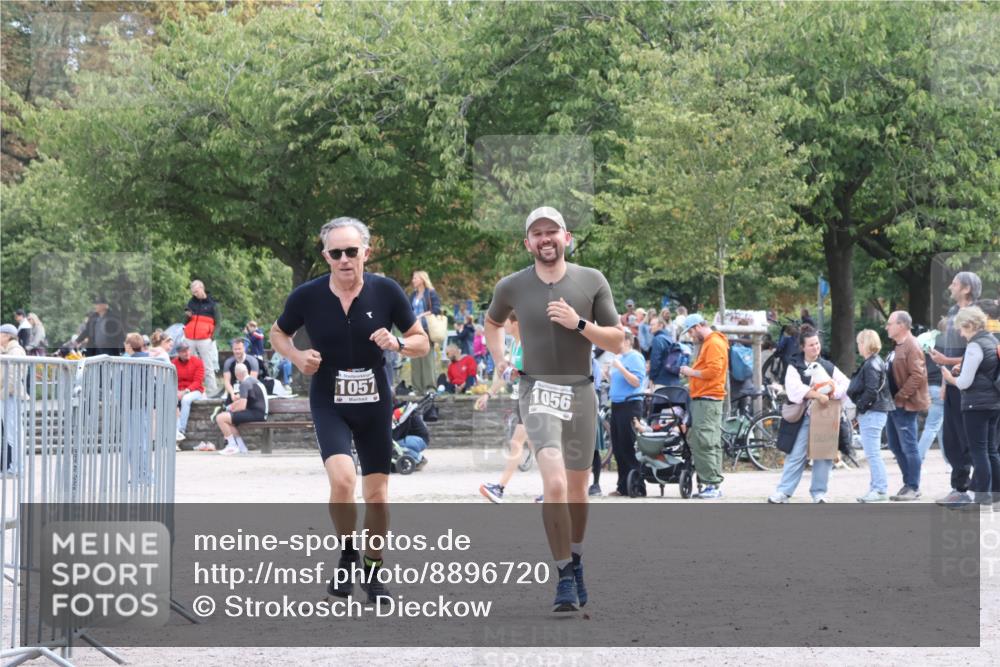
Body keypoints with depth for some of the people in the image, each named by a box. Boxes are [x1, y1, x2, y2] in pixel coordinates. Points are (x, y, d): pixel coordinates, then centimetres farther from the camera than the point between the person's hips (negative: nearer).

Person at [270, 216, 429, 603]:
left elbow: (422, 343, 3)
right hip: (328, 404, -2)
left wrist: (397, 344, -18)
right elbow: (278, 333, 11)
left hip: (375, 403, 2)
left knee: (377, 494, 6)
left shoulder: (386, 292, -6)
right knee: (342, 479, -23)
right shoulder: (307, 296, -7)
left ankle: (372, 571, 27)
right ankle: (347, 556, 1)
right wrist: (297, 357, -9)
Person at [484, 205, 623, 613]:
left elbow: (617, 342, 0)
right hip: (538, 392, -2)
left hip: (581, 392, 2)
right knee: (554, 484, -19)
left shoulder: (592, 281, 0)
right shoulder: (512, 287, 2)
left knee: (577, 489, 12)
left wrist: (579, 324, -14)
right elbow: (493, 323, 24)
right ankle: (564, 579, -15)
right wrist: (500, 362, 9)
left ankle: (575, 561, 35)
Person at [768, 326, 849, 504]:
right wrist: (817, 395, -26)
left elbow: (845, 384, 2)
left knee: (824, 456, 3)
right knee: (796, 456, -3)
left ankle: (819, 493, 12)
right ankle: (783, 492, 3)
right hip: (802, 419, -3)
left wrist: (833, 394, -18)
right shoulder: (795, 367, 1)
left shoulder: (828, 367, 12)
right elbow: (795, 388, -17)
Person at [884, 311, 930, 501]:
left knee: (908, 447, -5)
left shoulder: (912, 347, -15)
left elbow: (917, 376, -22)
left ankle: (913, 488, 1)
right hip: (894, 405, 10)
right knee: (896, 446, 14)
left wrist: (900, 396, -20)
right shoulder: (898, 346, 16)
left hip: (905, 405, -10)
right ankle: (908, 484, 21)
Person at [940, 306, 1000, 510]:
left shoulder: (975, 346, -15)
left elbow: (965, 382, -16)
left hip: (977, 404, -9)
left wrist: (951, 379, 3)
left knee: (978, 450, -5)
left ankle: (982, 498, -4)